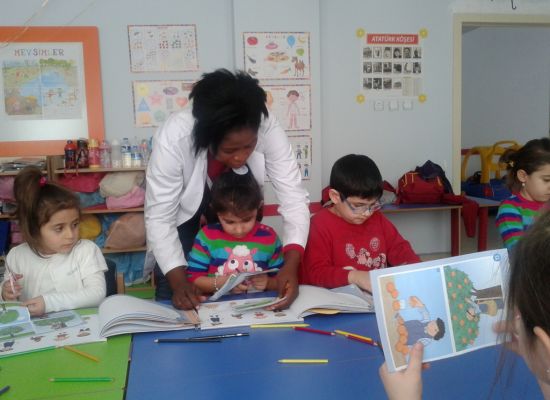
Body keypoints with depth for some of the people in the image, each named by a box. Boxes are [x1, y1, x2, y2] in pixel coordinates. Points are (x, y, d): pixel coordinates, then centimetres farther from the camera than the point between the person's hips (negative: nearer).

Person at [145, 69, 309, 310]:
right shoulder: (174, 137, -37)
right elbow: (159, 216, -30)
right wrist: (178, 281, -40)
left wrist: (291, 265, -44)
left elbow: (293, 198, -31)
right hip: (185, 215, -1)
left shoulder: (267, 129, -33)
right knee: (179, 304, -2)